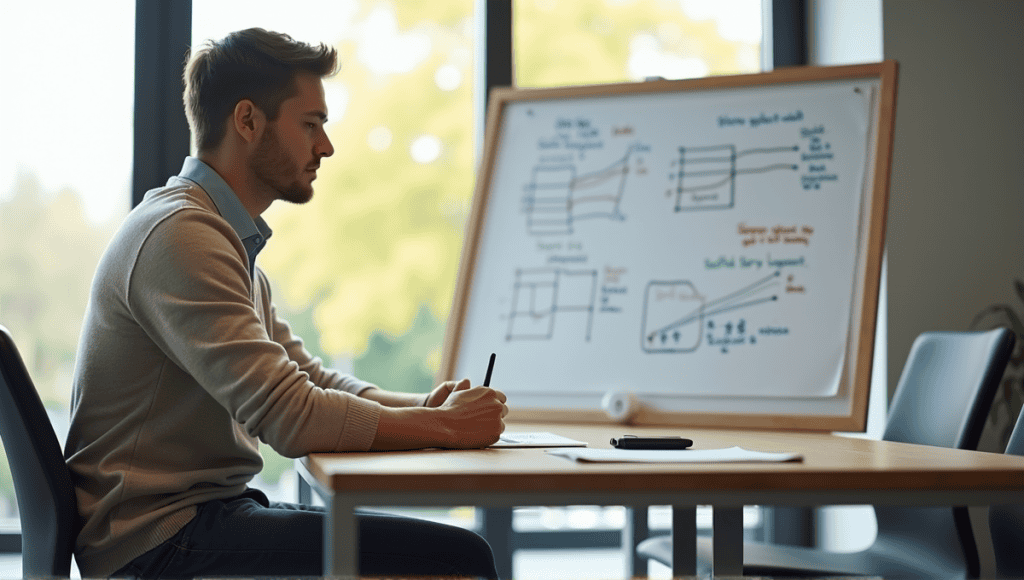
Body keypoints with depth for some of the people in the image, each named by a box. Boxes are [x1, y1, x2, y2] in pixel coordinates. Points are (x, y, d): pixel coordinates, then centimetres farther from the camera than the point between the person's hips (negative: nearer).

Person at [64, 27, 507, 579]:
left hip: (206, 510, 10)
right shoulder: (180, 235, -17)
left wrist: (423, 405, -1)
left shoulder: (231, 240, 16)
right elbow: (289, 416, -24)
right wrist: (444, 425, -13)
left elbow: (310, 378, 17)